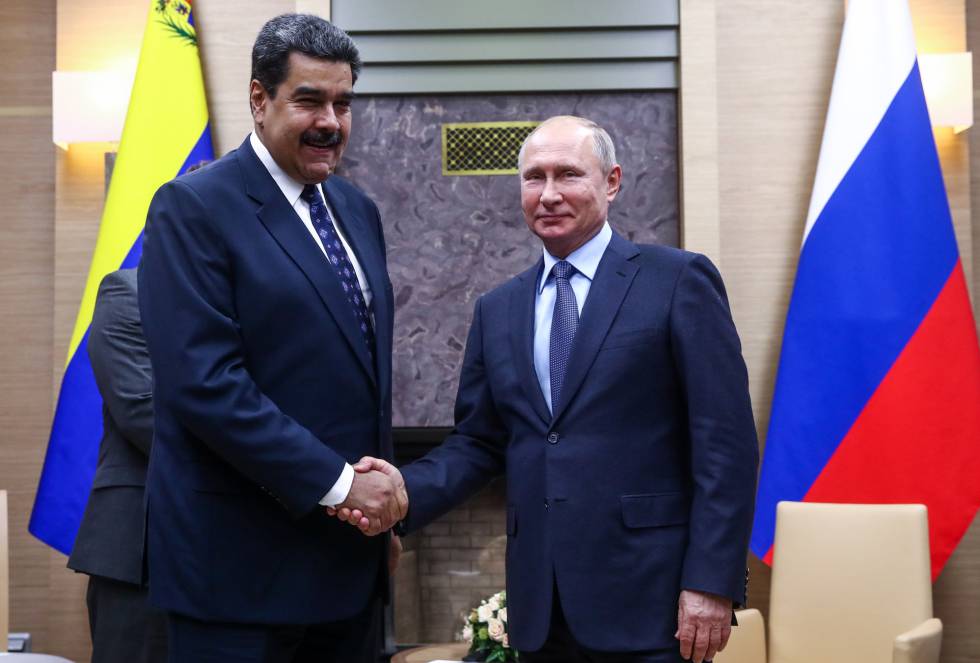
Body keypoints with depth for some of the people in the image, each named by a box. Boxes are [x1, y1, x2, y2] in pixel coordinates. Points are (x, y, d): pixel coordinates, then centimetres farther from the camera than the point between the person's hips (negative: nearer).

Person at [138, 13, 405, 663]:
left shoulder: (359, 211, 12)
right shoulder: (194, 208, -10)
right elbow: (203, 383, -19)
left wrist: (380, 492, 5)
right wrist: (336, 481, -17)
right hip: (242, 561, -6)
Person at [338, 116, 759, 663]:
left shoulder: (678, 280, -3)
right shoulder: (498, 310, 13)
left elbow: (726, 440, -7)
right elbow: (480, 442, 12)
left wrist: (711, 581, -13)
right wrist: (407, 490, -7)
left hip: (648, 596, -4)